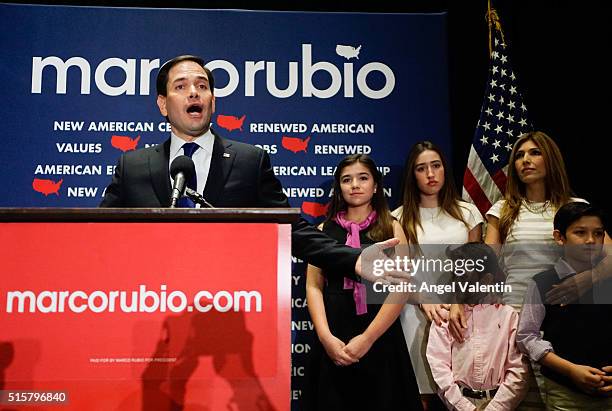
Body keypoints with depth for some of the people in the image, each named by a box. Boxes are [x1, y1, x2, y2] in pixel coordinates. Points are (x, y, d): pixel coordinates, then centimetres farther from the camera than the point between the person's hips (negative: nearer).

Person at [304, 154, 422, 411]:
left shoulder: (392, 228, 3)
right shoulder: (325, 230, 6)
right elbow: (313, 286, 0)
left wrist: (367, 338, -13)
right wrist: (326, 337, -13)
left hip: (381, 339, -1)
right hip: (334, 339, 1)